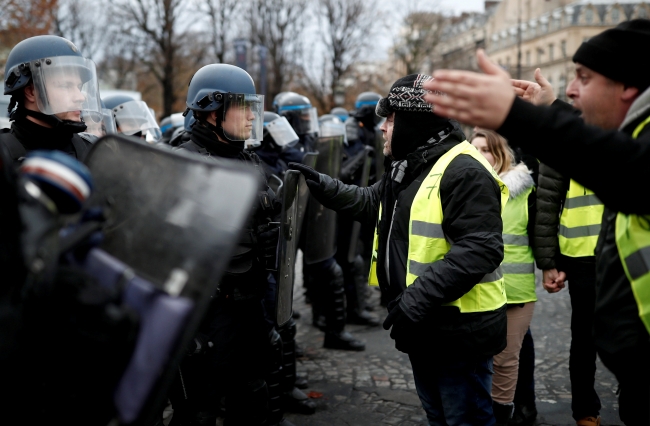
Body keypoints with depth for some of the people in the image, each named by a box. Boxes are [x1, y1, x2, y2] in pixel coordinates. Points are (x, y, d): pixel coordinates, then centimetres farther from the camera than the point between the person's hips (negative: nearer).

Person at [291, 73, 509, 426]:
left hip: (459, 328, -10)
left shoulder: (464, 171, -21)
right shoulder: (406, 168, 12)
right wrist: (321, 185, 11)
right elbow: (370, 203, 26)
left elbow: (478, 251, -28)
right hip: (423, 324, 10)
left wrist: (415, 300, -29)